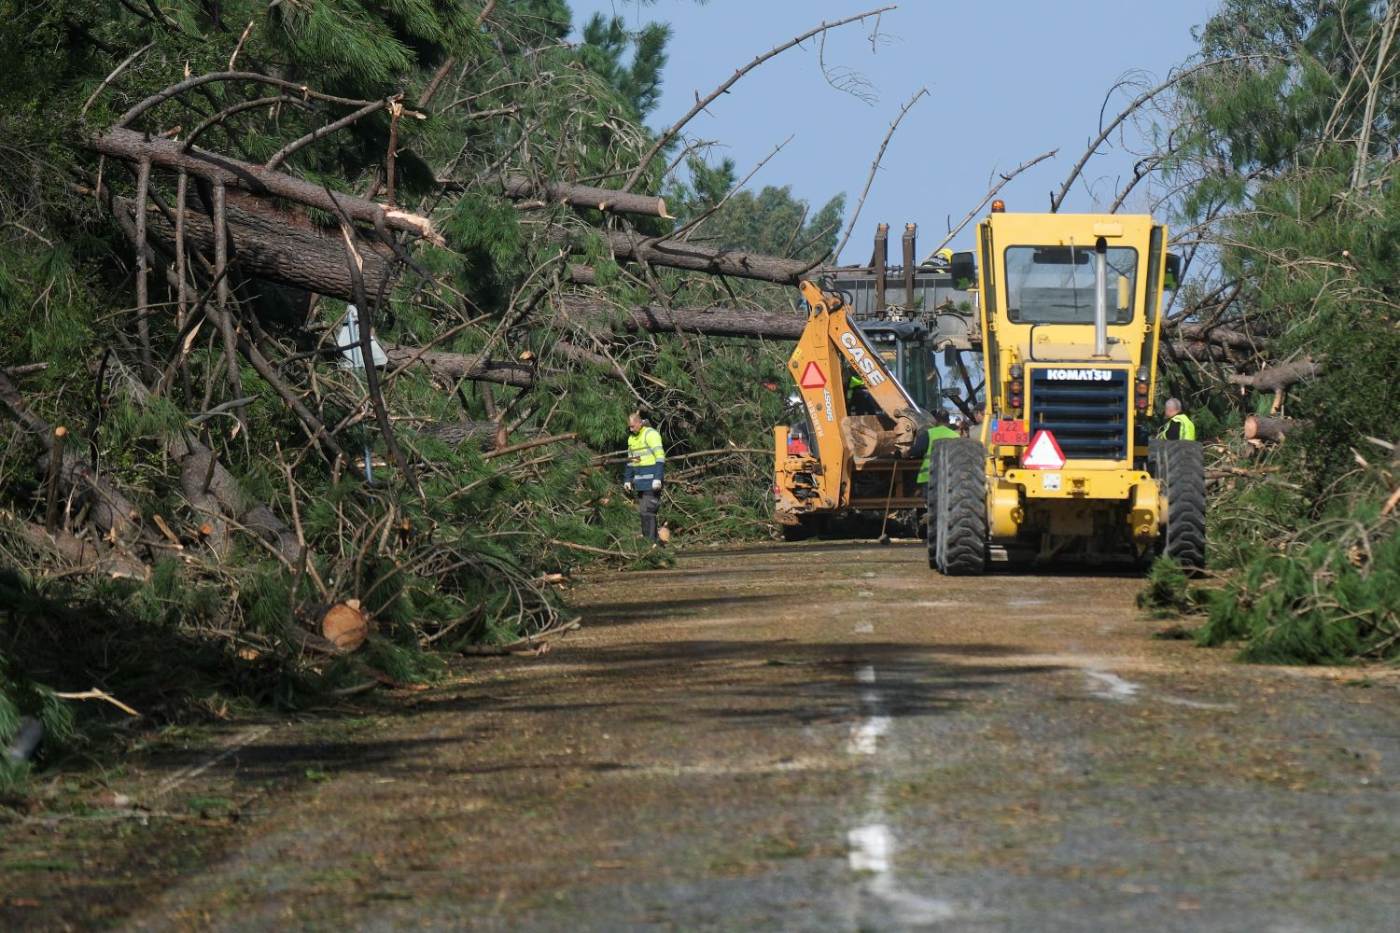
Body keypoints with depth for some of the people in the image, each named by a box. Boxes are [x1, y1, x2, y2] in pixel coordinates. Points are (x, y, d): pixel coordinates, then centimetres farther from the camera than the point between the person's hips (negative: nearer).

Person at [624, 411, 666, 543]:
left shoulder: (651, 434, -11)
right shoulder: (632, 438, 16)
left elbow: (660, 457, -16)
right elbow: (630, 460, 24)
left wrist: (658, 478, -22)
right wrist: (627, 479, 18)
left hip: (651, 479, -8)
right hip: (639, 481, 8)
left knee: (648, 510, -13)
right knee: (642, 511, 7)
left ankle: (652, 540, -13)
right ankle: (646, 537, 11)